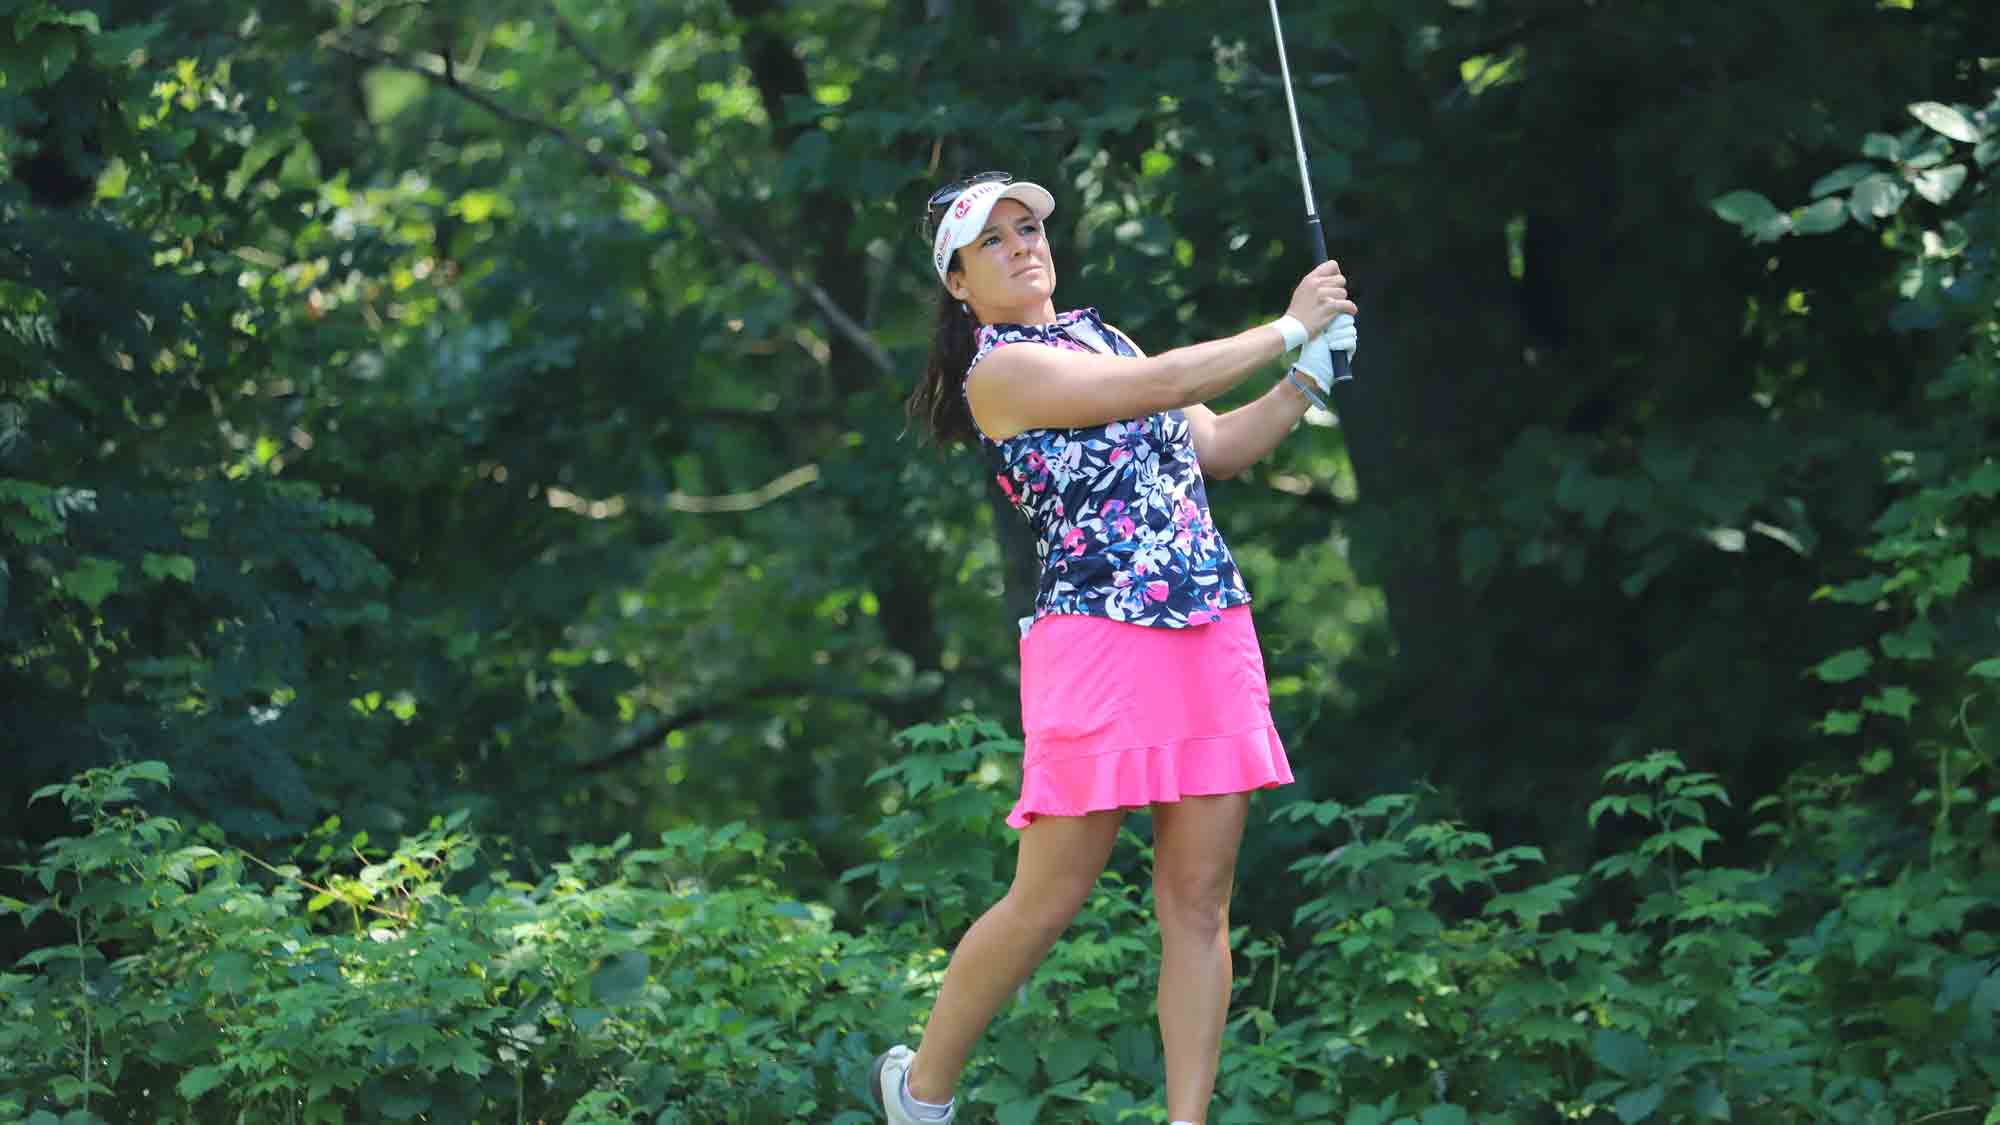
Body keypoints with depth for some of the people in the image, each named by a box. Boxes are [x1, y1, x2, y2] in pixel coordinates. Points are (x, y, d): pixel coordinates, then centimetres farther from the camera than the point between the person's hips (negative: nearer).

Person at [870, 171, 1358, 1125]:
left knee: (1198, 904, 1)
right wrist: (1289, 328, -7)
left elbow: (1218, 447, 23)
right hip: (1097, 643, -7)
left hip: (1212, 638, 7)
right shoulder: (1000, 372, -7)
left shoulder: (1098, 338, 19)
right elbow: (1161, 385, -15)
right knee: (1047, 903, -3)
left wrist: (1309, 374, 10)